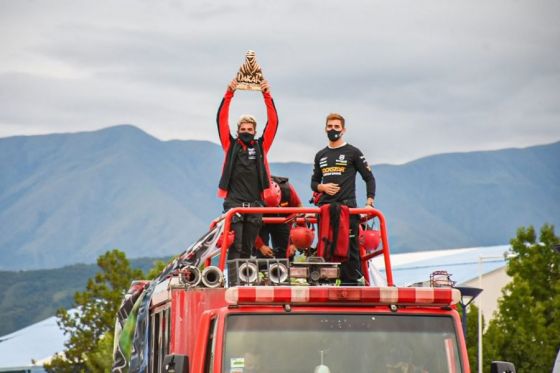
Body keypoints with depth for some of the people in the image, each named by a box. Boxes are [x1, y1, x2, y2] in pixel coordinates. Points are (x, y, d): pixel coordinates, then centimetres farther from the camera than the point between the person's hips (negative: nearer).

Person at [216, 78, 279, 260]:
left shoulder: (261, 146, 11)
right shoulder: (231, 145, 8)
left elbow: (273, 122, 5)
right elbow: (222, 120, 2)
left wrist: (267, 95, -3)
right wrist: (229, 94, -7)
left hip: (255, 204, 2)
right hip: (234, 202, -2)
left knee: (247, 248, 8)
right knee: (235, 246, -10)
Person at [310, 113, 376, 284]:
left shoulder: (353, 152, 6)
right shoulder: (320, 155, 19)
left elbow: (369, 178, 6)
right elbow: (314, 182, 25)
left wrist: (369, 203, -6)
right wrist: (322, 187, 1)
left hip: (347, 207, -4)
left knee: (350, 247, -8)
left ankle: (351, 283, -8)